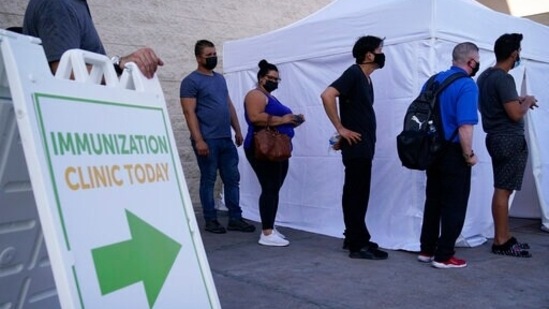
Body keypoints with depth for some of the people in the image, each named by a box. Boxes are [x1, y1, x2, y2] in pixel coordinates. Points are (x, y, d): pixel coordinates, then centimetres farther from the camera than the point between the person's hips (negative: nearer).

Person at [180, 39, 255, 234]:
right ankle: (211, 220, 12)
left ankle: (235, 219, 15)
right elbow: (189, 112, -13)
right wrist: (198, 140, -20)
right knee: (208, 180, 2)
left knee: (232, 178, 8)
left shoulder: (220, 79, 18)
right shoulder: (191, 81, -5)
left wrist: (237, 130, 16)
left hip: (226, 139, 7)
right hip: (207, 140, -7)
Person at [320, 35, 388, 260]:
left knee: (358, 194, 14)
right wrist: (341, 129, -21)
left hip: (363, 146, 9)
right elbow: (327, 95, -25)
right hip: (356, 146, -9)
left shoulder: (365, 78, 16)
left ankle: (356, 238, 23)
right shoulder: (354, 73, -12)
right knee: (356, 195, -4)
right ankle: (358, 245, 2)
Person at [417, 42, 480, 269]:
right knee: (454, 205, 4)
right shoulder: (467, 85, -15)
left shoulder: (434, 79, 8)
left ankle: (427, 250, 23)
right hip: (453, 153, -7)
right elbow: (465, 126, -24)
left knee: (433, 201, 16)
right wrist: (469, 155, -12)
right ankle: (444, 256, 9)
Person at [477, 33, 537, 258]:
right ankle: (501, 242, 2)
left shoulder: (485, 76, 12)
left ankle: (504, 237, 19)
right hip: (510, 140, -10)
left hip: (496, 137, 10)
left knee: (501, 189, 12)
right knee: (504, 190, -4)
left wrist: (518, 100, 20)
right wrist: (527, 102, -2)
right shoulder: (504, 79, -17)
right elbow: (516, 114, -20)